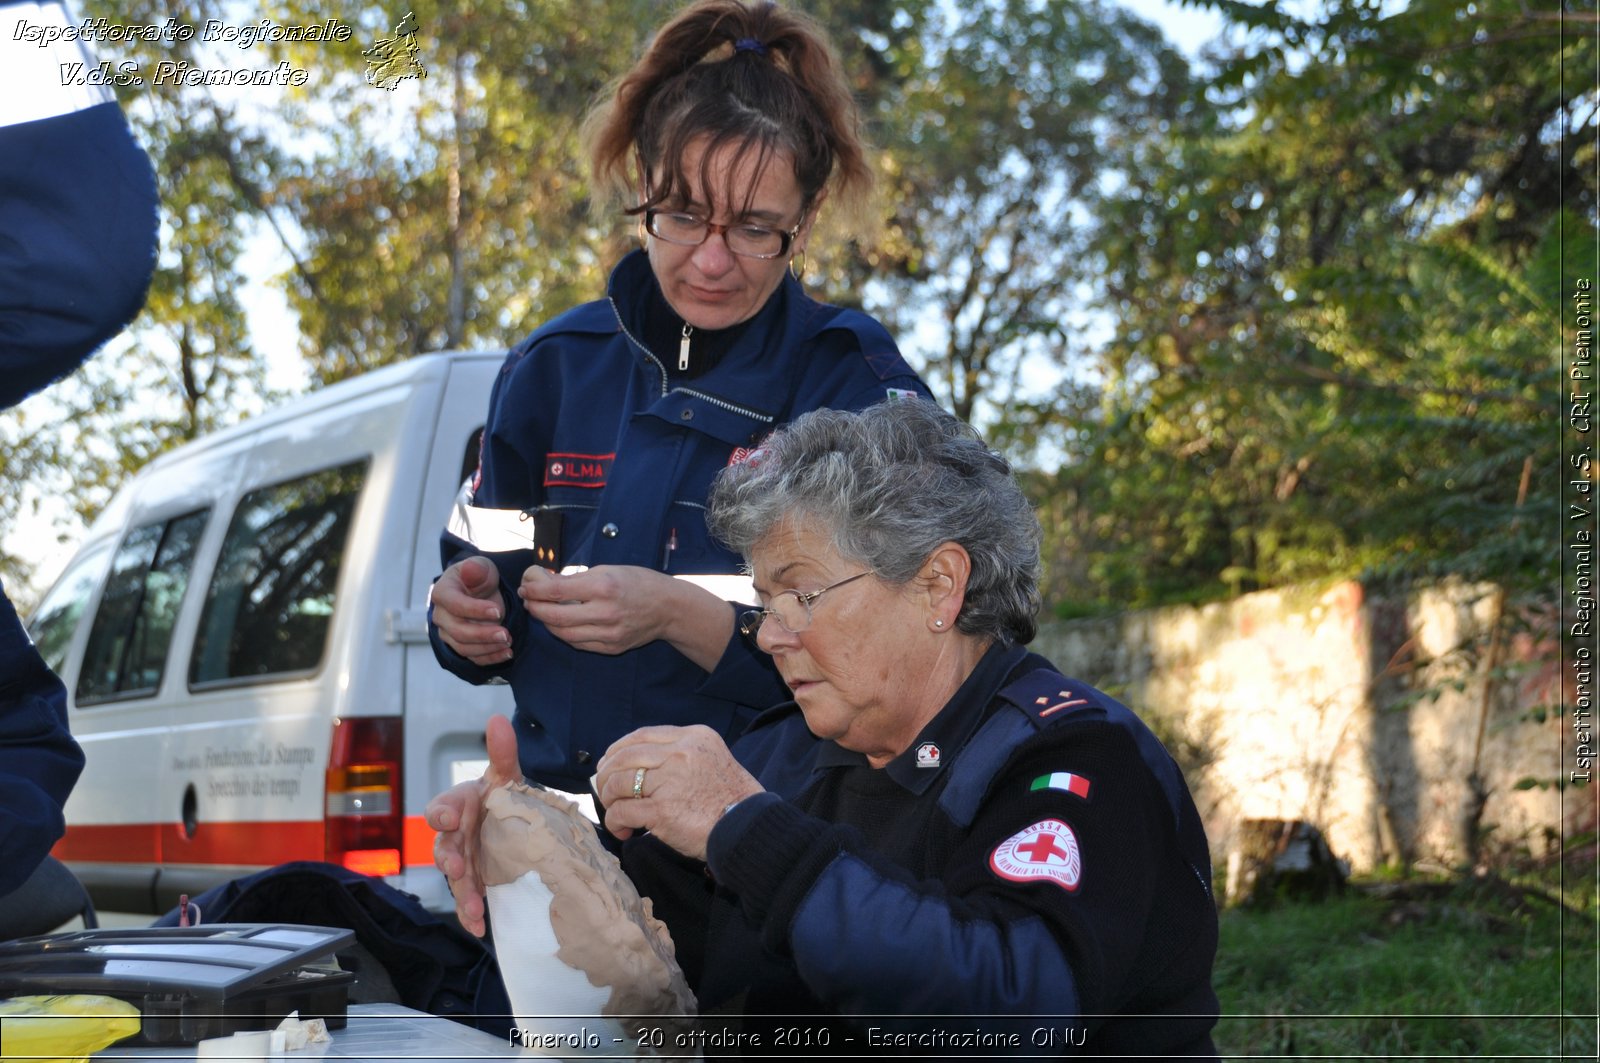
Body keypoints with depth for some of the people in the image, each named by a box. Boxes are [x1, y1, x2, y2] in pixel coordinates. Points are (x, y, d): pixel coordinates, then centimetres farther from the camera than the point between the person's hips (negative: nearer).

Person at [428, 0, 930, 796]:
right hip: (554, 813, 2)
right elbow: (490, 567, 18)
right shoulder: (556, 366, 9)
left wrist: (678, 616, -21)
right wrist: (467, 612, -4)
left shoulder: (861, 387, -3)